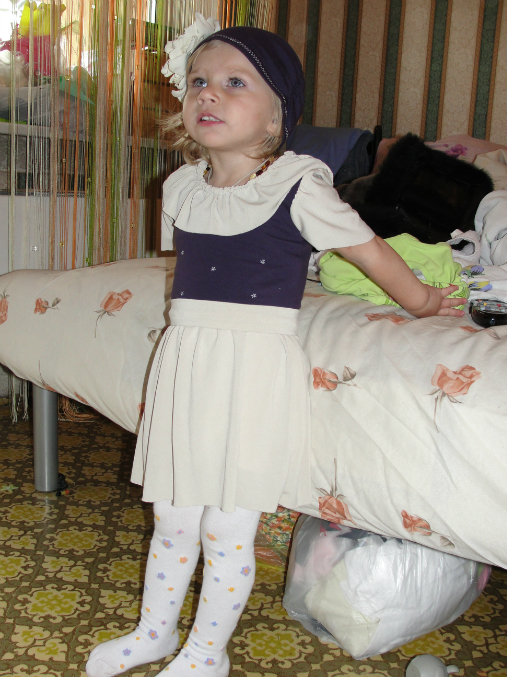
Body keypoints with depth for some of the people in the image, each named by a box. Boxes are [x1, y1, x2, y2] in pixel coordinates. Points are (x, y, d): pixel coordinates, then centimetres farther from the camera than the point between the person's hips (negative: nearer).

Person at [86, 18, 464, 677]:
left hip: (256, 371, -5)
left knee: (229, 531, 5)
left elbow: (369, 250, 0)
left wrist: (421, 302, 12)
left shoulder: (298, 187, -11)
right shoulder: (181, 188, 5)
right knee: (173, 519, 17)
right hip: (185, 362, 5)